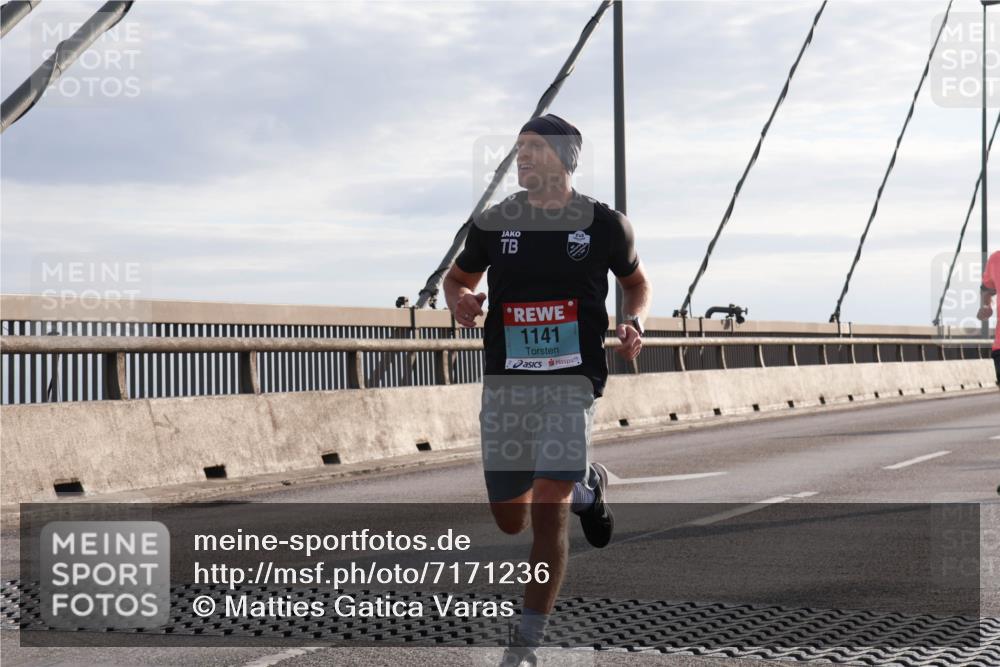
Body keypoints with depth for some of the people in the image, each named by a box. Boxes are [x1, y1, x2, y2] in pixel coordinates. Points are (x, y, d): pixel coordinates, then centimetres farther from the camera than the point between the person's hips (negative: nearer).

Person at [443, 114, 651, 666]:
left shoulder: (605, 224, 1)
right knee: (510, 520, 10)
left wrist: (633, 323, -3)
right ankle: (585, 487, 43)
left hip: (572, 383, -3)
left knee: (547, 511, -15)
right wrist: (459, 301, -5)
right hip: (506, 384, 3)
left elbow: (637, 282, 18)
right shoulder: (493, 222, 4)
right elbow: (457, 277, 19)